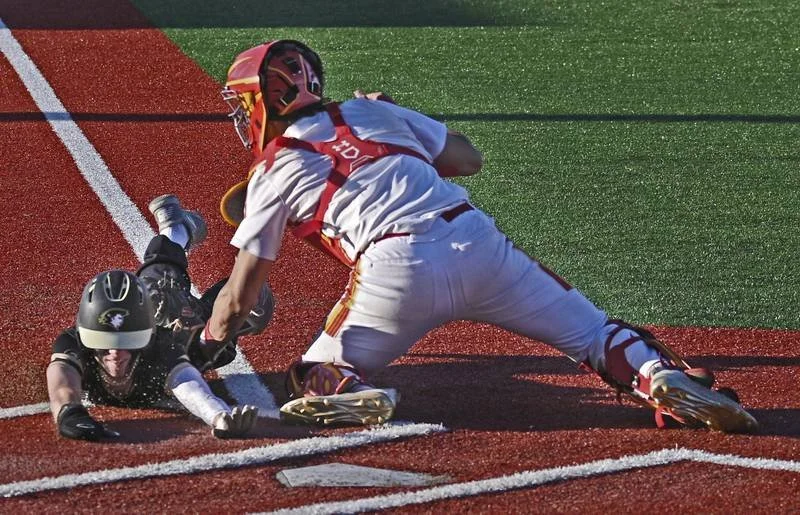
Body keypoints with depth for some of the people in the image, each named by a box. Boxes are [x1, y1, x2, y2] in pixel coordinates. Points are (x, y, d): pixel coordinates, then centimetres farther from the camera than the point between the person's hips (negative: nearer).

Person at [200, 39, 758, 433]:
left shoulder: (272, 173, 15)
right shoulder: (372, 111, 24)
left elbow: (239, 296, 14)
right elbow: (469, 158, 31)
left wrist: (208, 344, 32)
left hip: (395, 270, -3)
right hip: (476, 240, 3)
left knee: (314, 382, 16)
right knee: (597, 336, 12)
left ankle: (352, 397, -18)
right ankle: (663, 376, -17)